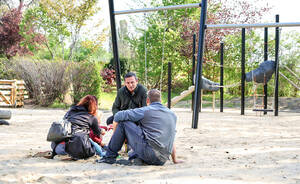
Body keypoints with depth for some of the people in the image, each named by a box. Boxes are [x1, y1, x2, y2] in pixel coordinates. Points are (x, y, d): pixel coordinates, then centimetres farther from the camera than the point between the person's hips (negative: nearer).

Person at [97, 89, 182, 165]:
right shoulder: (172, 115, 17)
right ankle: (136, 158, 18)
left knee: (123, 122, 5)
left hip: (148, 153, -6)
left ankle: (110, 156, 11)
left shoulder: (145, 111, 1)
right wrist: (175, 160, 32)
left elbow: (118, 116, 2)